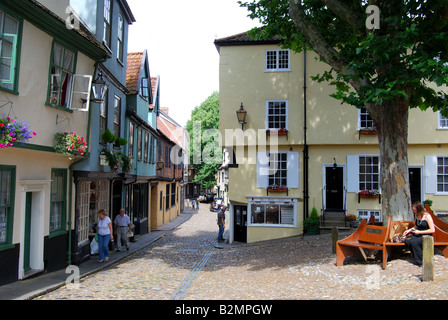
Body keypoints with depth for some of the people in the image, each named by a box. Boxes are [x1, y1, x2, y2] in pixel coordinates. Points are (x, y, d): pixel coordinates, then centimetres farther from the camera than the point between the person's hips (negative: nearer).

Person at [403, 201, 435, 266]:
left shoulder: (427, 216, -13)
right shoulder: (417, 215, 8)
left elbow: (432, 230, -16)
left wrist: (419, 232, -17)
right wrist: (409, 230, 1)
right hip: (418, 235, 7)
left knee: (414, 242, -31)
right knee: (407, 240, -22)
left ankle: (421, 261, -15)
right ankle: (417, 257, -7)